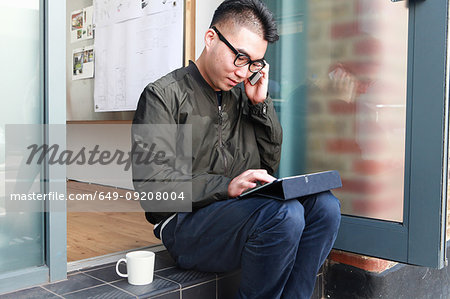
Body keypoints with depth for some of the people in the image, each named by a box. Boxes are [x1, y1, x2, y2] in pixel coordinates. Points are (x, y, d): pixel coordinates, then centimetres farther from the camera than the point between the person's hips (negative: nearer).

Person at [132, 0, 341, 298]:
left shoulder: (241, 97, 16)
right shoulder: (165, 95, -3)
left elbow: (270, 165, 13)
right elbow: (148, 181, -14)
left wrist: (261, 104, 3)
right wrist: (226, 186, -23)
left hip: (244, 211, 7)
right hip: (185, 223, -6)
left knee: (324, 204, -15)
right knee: (285, 213, -30)